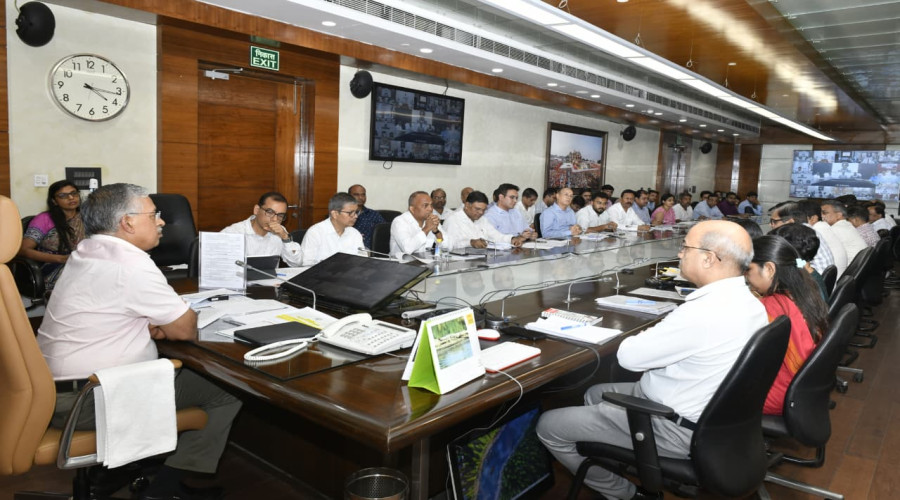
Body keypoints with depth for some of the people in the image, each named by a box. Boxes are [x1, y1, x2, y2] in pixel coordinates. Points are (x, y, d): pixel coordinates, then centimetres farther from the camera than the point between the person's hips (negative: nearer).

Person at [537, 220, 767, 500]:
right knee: (595, 393, 25)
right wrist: (657, 337, 0)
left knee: (549, 426, -2)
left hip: (676, 427, -10)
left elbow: (629, 356, -22)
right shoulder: (750, 302, -1)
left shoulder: (703, 312, -32)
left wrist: (650, 334, -2)